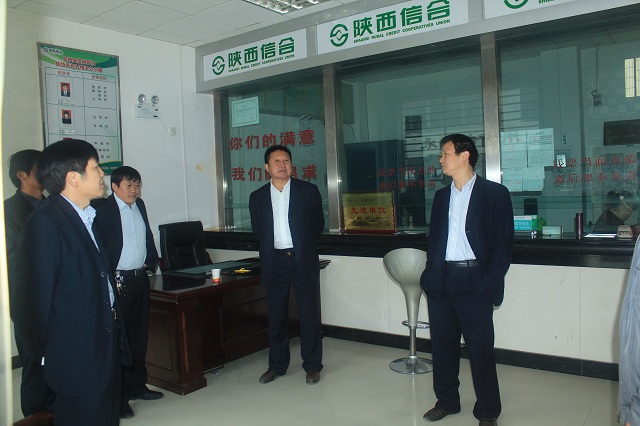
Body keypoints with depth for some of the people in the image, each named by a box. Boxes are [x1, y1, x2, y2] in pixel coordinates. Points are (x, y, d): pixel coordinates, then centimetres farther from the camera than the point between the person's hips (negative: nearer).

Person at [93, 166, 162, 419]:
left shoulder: (139, 205, 11)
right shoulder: (102, 209, -11)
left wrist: (151, 262, 10)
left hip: (140, 278, 7)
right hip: (118, 281, -7)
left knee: (139, 335, 15)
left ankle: (136, 386, 30)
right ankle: (118, 396, 12)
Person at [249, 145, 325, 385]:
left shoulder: (308, 191, 1)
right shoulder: (257, 197, 6)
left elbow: (318, 224, 7)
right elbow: (258, 231, 14)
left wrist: (302, 245, 9)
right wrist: (273, 247, 9)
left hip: (303, 260, -2)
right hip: (274, 262, 2)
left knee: (309, 314, 4)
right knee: (276, 316, 11)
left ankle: (312, 365, 18)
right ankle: (277, 365, 26)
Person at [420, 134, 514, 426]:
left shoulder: (495, 194, -2)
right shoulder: (441, 196, 14)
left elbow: (503, 244, -5)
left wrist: (489, 283, -11)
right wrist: (430, 279, 8)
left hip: (473, 283, -5)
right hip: (441, 282, 5)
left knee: (480, 348, 3)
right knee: (442, 345, 12)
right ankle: (446, 401, 30)